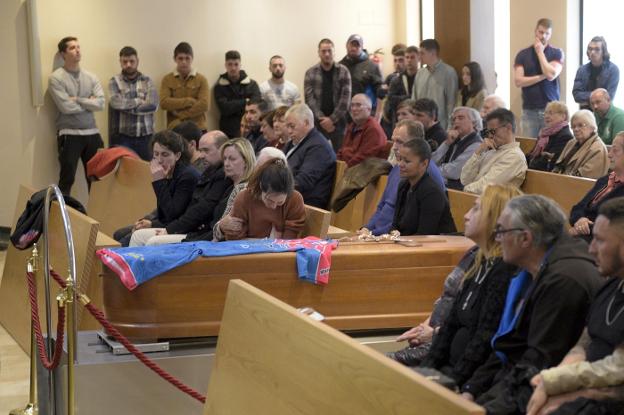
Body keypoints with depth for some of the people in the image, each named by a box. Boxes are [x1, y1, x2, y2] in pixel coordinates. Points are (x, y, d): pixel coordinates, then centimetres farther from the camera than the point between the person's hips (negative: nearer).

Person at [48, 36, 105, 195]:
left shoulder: (91, 77, 9)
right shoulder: (56, 78, -7)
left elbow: (100, 103, -3)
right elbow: (66, 107, -16)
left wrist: (78, 100, -11)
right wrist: (89, 103, -4)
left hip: (92, 133, 5)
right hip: (69, 135, -5)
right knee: (67, 179, -2)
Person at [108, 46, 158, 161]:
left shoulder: (147, 81, 7)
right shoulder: (114, 82, 4)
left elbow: (153, 105, -7)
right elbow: (117, 102, -14)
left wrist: (127, 106, -7)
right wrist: (140, 101, -5)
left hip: (146, 135, 2)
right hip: (123, 136, -2)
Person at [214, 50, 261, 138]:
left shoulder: (252, 84, 6)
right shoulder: (220, 86, 4)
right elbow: (224, 108, -8)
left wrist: (233, 107, -10)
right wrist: (245, 102, -5)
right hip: (228, 133, 0)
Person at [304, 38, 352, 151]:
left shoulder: (343, 71, 1)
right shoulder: (310, 73, 4)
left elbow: (345, 98, -4)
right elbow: (309, 98, -2)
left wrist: (332, 119, -11)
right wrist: (322, 118, -11)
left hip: (338, 120, -1)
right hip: (318, 121, 1)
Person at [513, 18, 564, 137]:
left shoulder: (556, 53, 2)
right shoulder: (523, 54, 6)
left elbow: (551, 75, -14)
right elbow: (518, 81, -4)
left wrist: (540, 52, -6)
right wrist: (542, 77, -10)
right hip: (529, 110, 1)